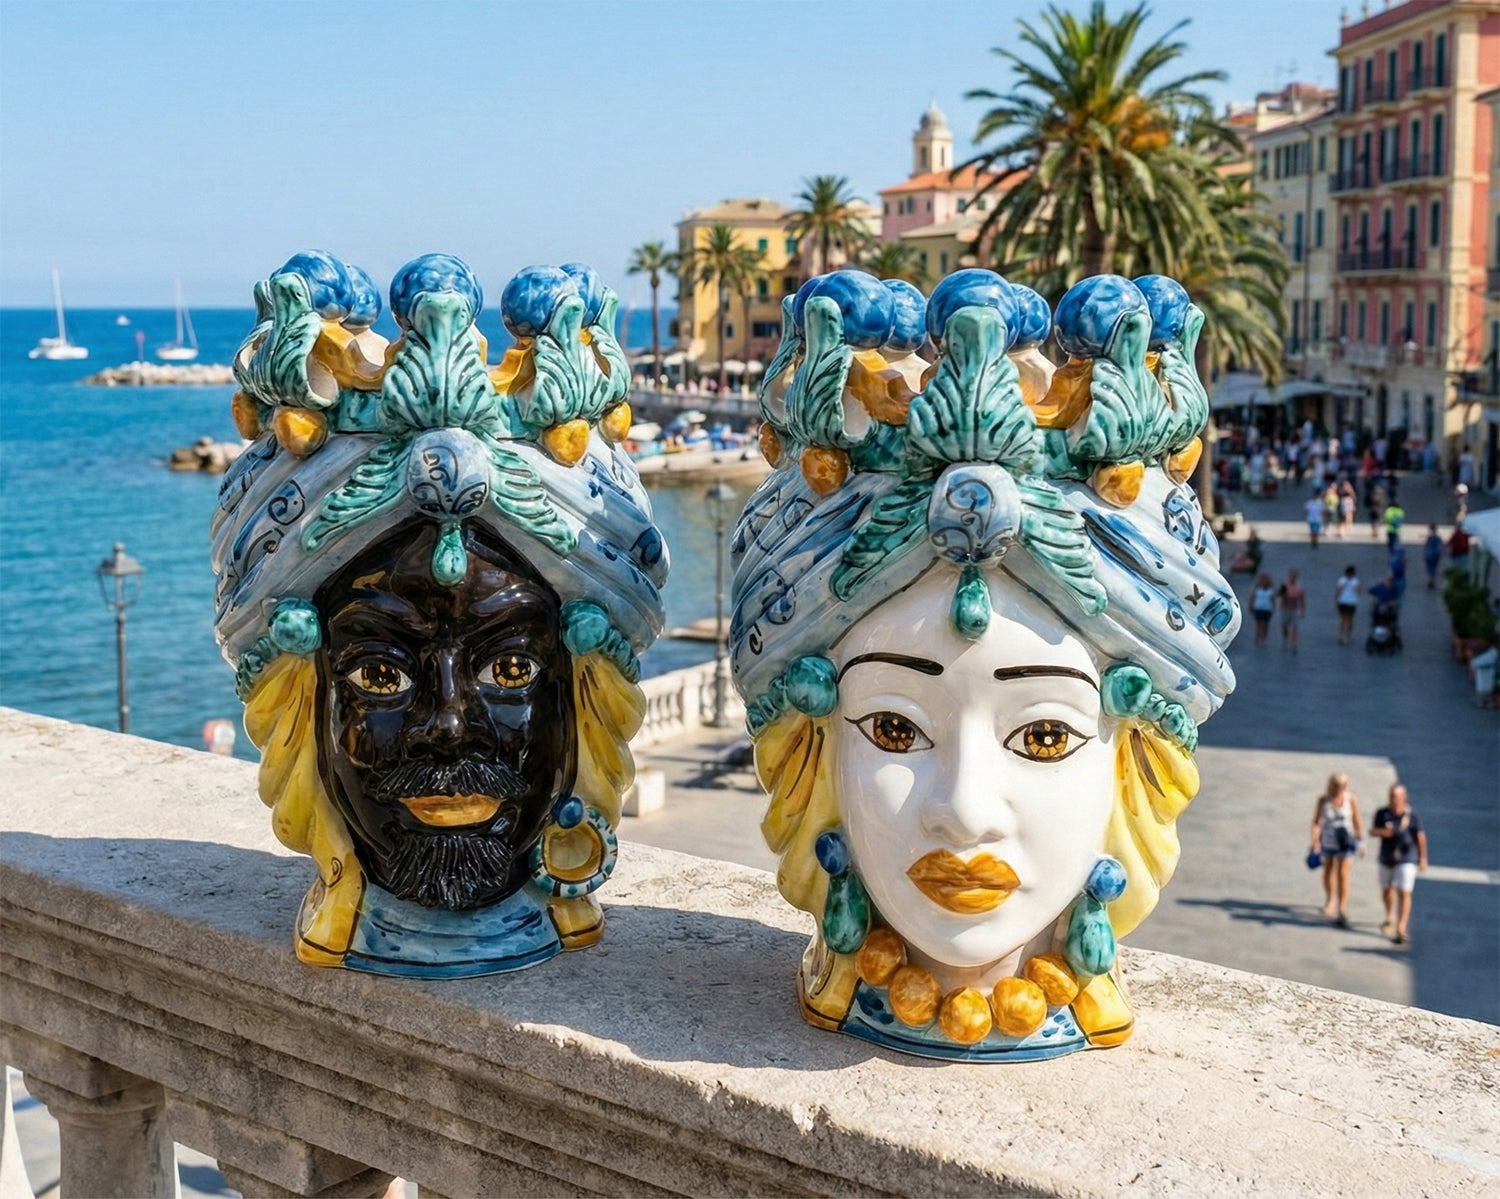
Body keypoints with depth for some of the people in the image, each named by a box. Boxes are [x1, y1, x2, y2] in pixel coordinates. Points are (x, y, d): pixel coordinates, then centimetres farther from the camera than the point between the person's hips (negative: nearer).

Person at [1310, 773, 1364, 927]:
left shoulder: (1352, 799, -13)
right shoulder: (1323, 800, -14)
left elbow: (1357, 821, -4)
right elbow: (1316, 822, -9)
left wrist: (1361, 842, 0)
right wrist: (1315, 841, -20)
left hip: (1346, 841, -2)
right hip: (1328, 841, 2)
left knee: (1343, 874, -11)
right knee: (1328, 872, 20)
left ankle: (1342, 910, -7)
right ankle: (1329, 901, 44)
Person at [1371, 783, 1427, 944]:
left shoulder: (1412, 816, -10)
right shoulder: (1382, 814, -2)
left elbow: (1420, 837, -3)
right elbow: (1372, 831, 0)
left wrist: (1422, 857, 1)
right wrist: (1382, 831, -23)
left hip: (1406, 860, -4)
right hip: (1386, 859, 4)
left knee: (1404, 893, -13)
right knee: (1386, 890, 19)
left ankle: (1401, 929, -14)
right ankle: (1390, 918, 45)